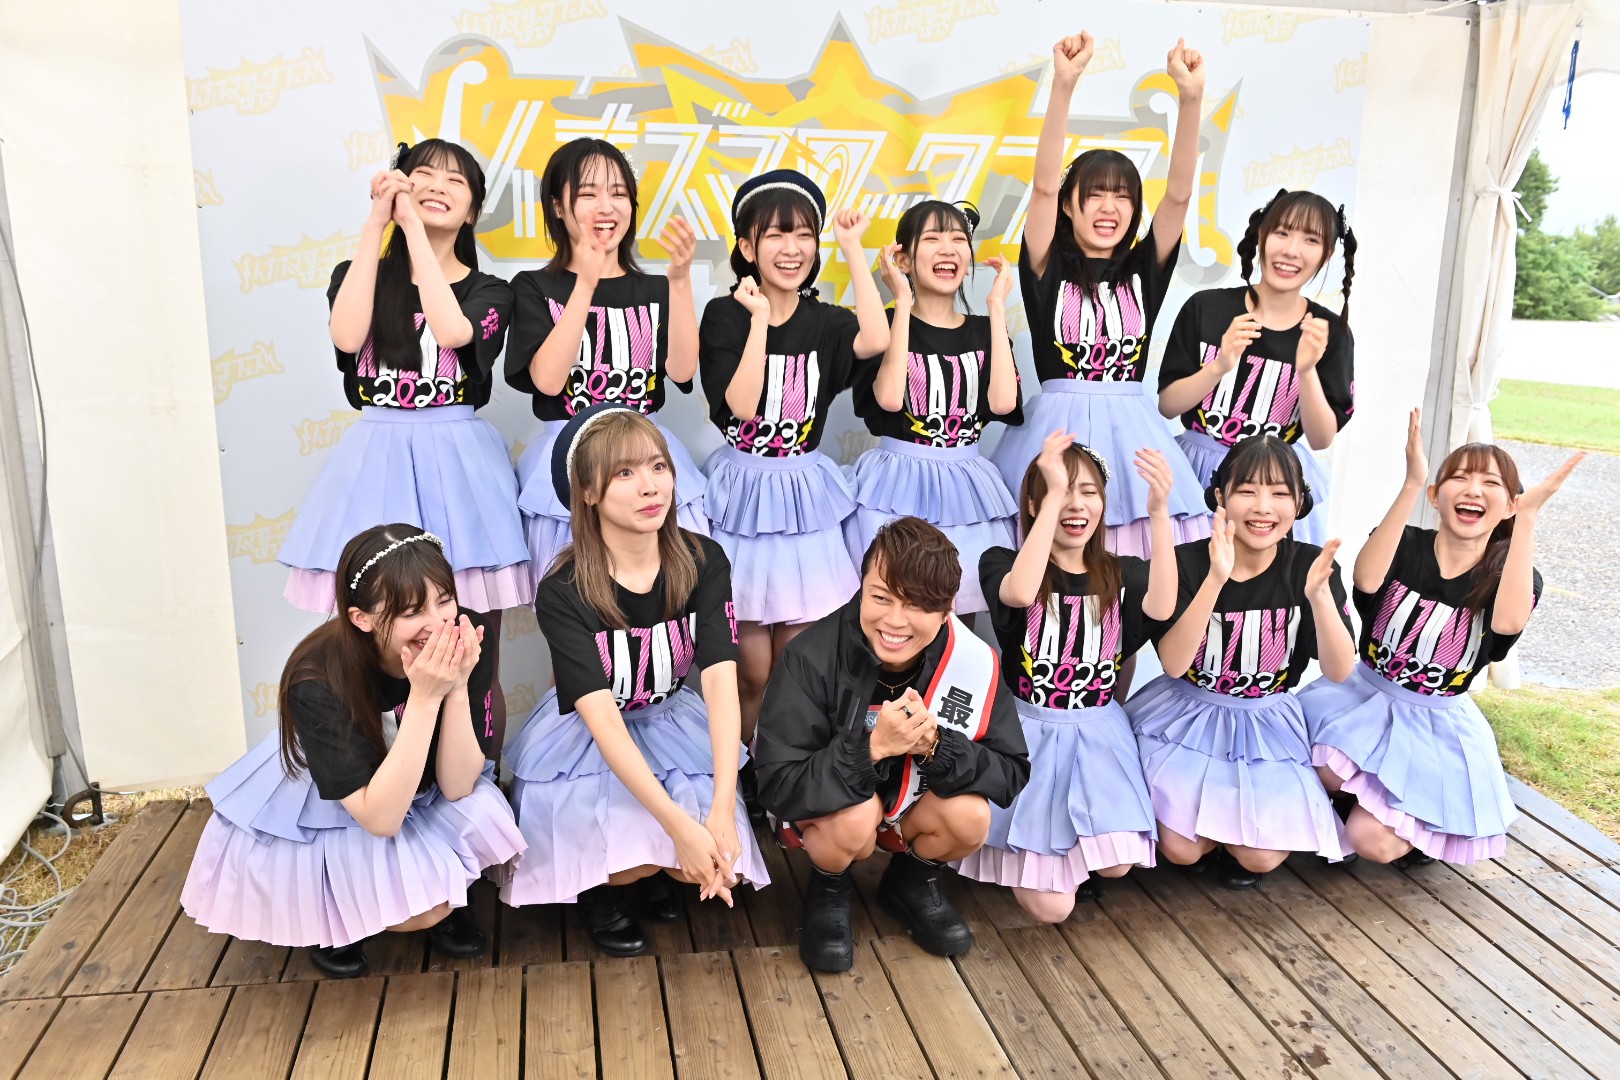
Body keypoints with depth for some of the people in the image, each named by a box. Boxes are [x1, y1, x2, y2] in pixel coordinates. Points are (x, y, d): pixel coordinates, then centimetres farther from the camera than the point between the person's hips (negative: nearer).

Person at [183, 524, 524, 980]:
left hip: (426, 795, 4)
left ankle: (443, 901, 7)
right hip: (326, 805, -3)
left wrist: (457, 685, -38)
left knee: (483, 819, -27)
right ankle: (334, 913, 10)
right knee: (425, 908, -24)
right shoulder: (318, 679, -32)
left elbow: (456, 786, -23)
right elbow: (380, 818, -35)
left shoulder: (469, 642, -25)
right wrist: (424, 697, -43)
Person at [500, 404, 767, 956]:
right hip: (588, 741, -2)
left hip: (674, 723, 3)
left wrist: (722, 812, -32)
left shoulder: (703, 562, -14)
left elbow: (721, 682, -21)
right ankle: (598, 885, 10)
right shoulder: (563, 594, -22)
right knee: (635, 857, -27)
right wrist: (680, 826, -36)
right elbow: (603, 718, -28)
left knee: (718, 861, -19)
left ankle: (656, 870, 16)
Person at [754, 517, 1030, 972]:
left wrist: (935, 745, -35)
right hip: (824, 807, -3)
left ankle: (912, 883, 10)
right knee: (853, 819, -34)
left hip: (914, 806, 3)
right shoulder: (812, 659, -30)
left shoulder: (972, 661, -21)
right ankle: (828, 891, 4)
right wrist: (871, 747, -44)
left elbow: (1011, 772, -16)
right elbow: (777, 787, -31)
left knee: (971, 818, -25)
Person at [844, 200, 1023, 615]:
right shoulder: (885, 325, -1)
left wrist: (997, 306, -4)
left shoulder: (984, 330, 8)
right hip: (897, 486, -3)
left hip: (967, 489, 3)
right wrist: (903, 302, -14)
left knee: (961, 613, 7)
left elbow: (1003, 401, -11)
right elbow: (890, 398, -21)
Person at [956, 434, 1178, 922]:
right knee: (1052, 906, -12)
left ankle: (1079, 861, 18)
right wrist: (1053, 492, -31)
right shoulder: (1002, 564, -5)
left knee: (1116, 864, -18)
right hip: (1029, 733, -3)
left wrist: (1159, 512, -30)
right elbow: (1021, 594, -31)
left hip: (1099, 733, 3)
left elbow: (1161, 608, -20)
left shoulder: (1122, 574, 4)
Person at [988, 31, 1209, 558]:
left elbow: (1179, 193, -3)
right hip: (1058, 430, -2)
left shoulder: (1145, 269, 8)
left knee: (1137, 567, -1)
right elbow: (1043, 185, -11)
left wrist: (1191, 96, -15)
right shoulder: (1048, 268, 2)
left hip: (1130, 431, 3)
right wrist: (1063, 85, -21)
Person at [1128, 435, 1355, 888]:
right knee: (1182, 850, -10)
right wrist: (1215, 579, -37)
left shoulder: (1310, 565, -9)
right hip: (1189, 717, -1)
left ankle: (1236, 839, 23)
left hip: (1268, 726, 1)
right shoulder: (1187, 561, -14)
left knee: (1260, 858, -12)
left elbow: (1339, 671, -17)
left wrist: (1319, 593, -35)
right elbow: (1173, 663, -25)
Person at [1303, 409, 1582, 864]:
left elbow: (1509, 622, -33)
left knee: (1373, 843, -15)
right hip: (1363, 698, 1)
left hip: (1438, 724, -1)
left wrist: (1529, 515, -35)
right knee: (1324, 772, -29)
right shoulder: (1403, 545, -9)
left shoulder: (1513, 573, -8)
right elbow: (1367, 581, -34)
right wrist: (1411, 484, -38)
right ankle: (1367, 800, 7)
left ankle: (1426, 827, 21)